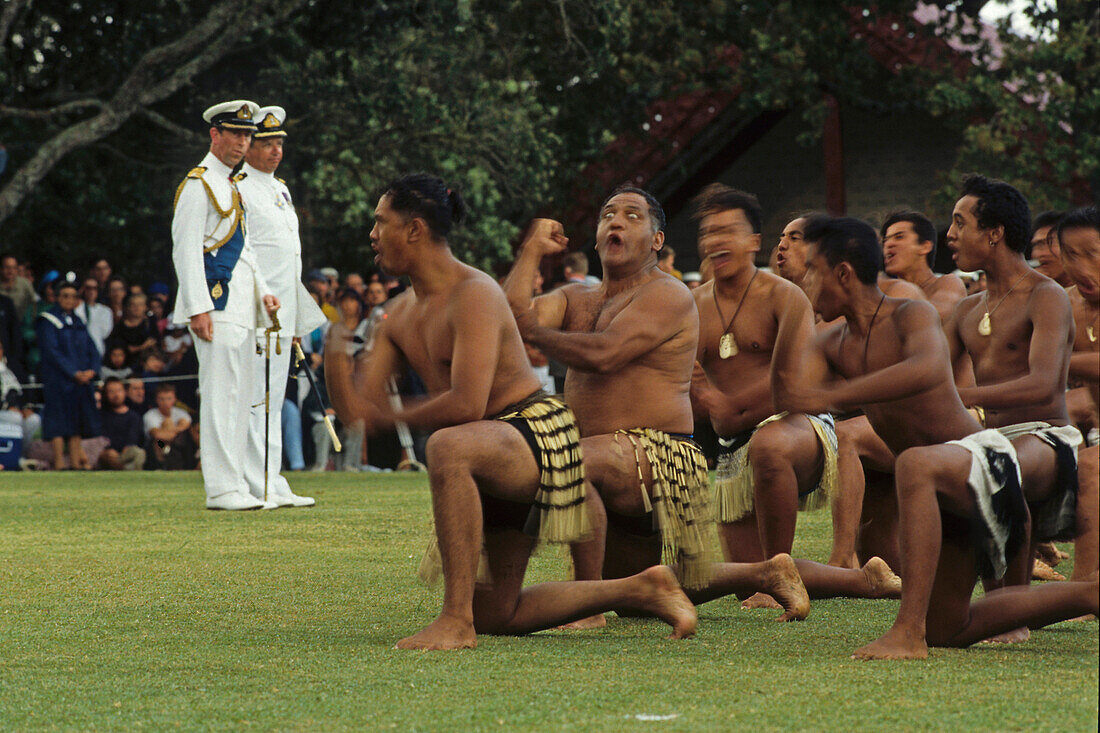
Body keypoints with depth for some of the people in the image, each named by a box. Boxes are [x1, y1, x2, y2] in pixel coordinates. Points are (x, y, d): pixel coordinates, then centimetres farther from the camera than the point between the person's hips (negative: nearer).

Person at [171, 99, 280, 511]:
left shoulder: (234, 185, 20)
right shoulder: (199, 184, -8)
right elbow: (186, 248, -15)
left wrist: (262, 291, 14)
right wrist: (198, 307, -21)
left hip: (240, 304, 10)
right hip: (216, 301, -10)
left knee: (239, 398, 9)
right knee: (220, 393, -11)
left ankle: (232, 486, 13)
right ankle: (222, 489, -12)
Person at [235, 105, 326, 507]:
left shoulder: (280, 190, 19)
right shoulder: (238, 190, -9)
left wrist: (297, 322, 22)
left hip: (282, 318, 9)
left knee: (273, 402, 11)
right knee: (258, 402, -9)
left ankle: (270, 486, 14)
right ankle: (264, 488, -10)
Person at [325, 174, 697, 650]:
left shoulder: (474, 295, -17)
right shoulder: (402, 314, 10)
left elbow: (466, 405, -29)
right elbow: (356, 409, 6)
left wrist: (389, 418, -15)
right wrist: (335, 359, -14)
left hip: (539, 435, -10)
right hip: (499, 456, 10)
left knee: (447, 446, -42)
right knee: (496, 614, 14)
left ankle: (456, 620, -41)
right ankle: (640, 591, 25)